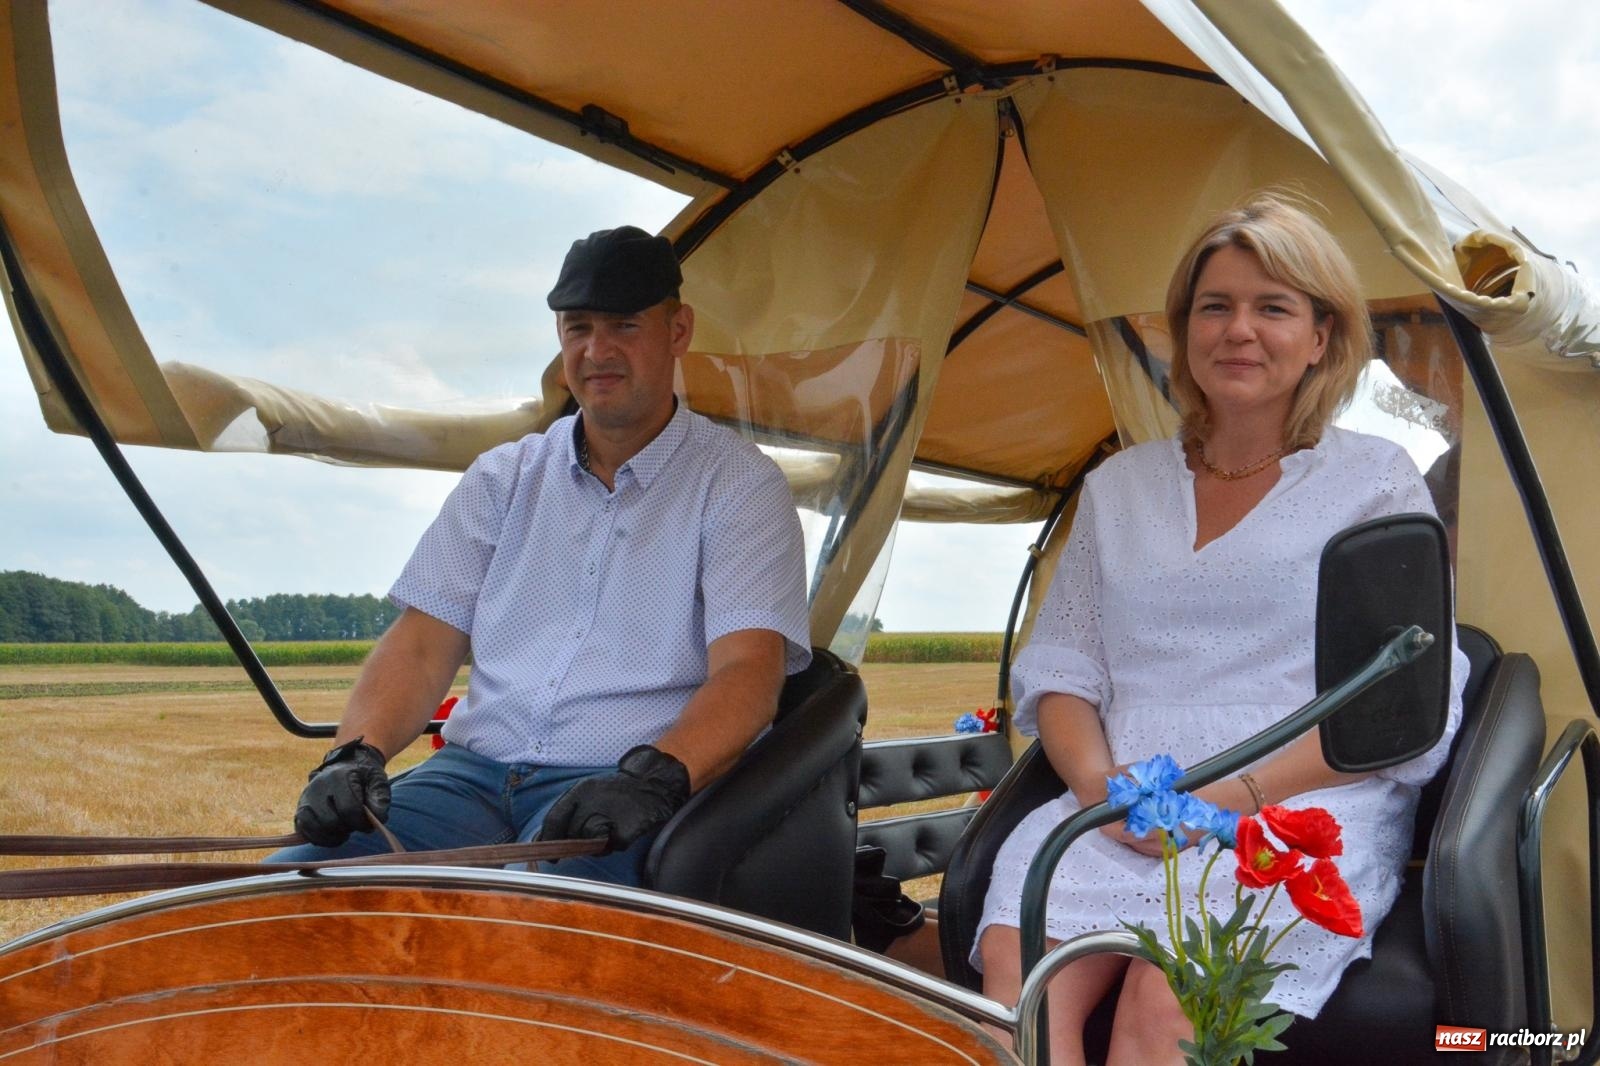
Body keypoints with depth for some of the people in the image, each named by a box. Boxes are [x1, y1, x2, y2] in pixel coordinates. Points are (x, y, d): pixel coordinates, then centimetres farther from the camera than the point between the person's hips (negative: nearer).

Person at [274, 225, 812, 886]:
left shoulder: (738, 482, 4)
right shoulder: (504, 477, 18)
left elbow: (748, 672, -10)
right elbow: (423, 642, 11)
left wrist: (655, 776, -29)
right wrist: (357, 752, -9)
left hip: (626, 790, -4)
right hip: (474, 772, 5)